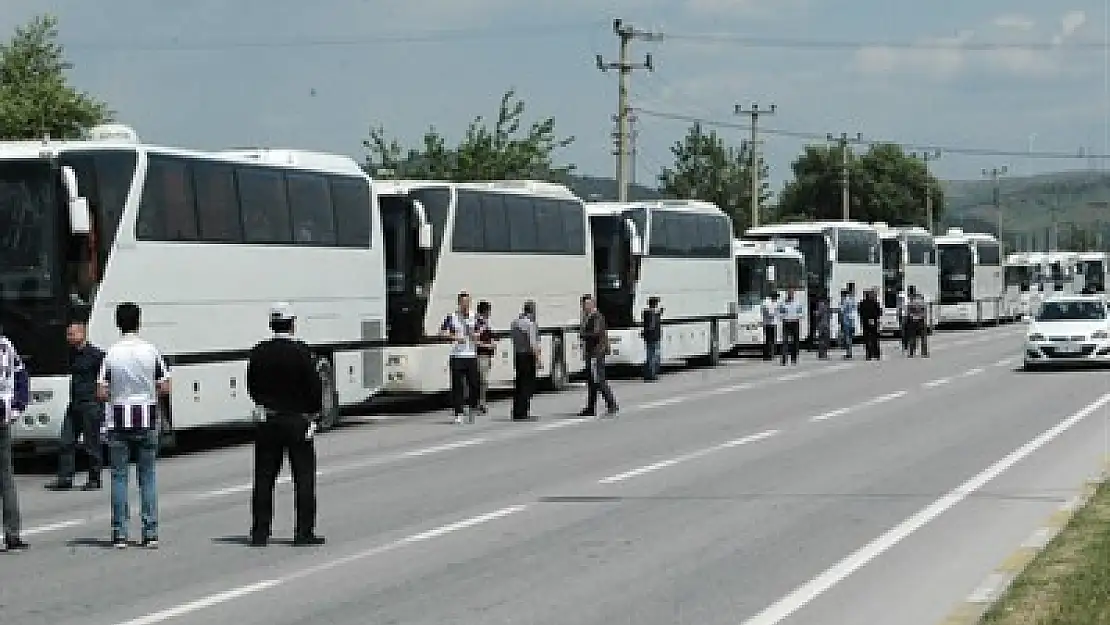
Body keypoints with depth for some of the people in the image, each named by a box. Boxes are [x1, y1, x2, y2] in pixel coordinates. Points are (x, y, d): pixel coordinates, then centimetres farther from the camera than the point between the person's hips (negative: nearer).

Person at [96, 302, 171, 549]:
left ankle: (120, 534, 3)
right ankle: (150, 533, 5)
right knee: (147, 477, 7)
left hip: (118, 423, -1)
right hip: (146, 421, 1)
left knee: (119, 477, 5)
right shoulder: (151, 351, -3)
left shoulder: (111, 354, -7)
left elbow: (101, 394, -9)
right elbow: (165, 388, -3)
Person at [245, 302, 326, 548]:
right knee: (304, 477, 3)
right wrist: (314, 414, 4)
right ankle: (304, 532, 2)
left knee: (264, 478, 8)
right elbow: (315, 386, -10)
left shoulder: (258, 352, 0)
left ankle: (260, 532, 8)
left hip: (267, 422, 4)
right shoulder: (301, 352, -12)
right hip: (297, 421, -4)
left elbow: (252, 387, 8)